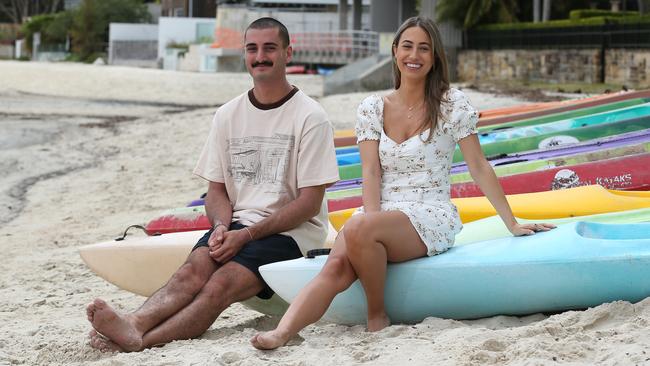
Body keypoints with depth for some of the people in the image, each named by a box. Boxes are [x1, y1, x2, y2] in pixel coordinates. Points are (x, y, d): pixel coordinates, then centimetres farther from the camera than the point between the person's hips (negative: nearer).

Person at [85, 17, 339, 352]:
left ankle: (140, 339, -49)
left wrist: (248, 235, -16)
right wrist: (222, 227, -8)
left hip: (292, 232, -5)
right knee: (195, 267, -27)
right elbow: (217, 190, 15)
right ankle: (133, 324, -51)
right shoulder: (228, 115, 12)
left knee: (222, 283, -29)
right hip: (237, 224, 5)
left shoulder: (310, 117, -4)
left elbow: (309, 202, -8)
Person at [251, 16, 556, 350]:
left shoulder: (452, 104, 1)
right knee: (337, 266, -29)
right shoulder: (372, 108, 10)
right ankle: (282, 333, -47)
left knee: (358, 229, -34)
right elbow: (371, 173, 2)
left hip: (432, 217, -3)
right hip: (382, 213, 3)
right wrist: (372, 217, -16)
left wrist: (513, 224, 1)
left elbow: (479, 168, 3)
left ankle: (377, 316, -16)